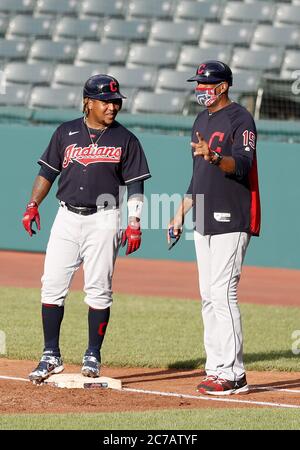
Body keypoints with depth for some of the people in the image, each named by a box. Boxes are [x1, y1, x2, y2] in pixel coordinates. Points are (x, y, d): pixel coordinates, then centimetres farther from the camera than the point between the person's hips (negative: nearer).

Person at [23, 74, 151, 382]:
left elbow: (135, 186, 2)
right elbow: (48, 172, 13)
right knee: (52, 285, -2)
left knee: (98, 289, -3)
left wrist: (134, 224, -8)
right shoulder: (66, 133, 8)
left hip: (103, 220, -2)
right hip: (67, 217, 2)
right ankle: (51, 356, 4)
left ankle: (93, 356, 8)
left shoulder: (125, 140, 3)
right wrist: (33, 205, 1)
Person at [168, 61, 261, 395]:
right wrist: (181, 213, 22)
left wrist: (215, 157, -41)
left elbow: (242, 165, -23)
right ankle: (215, 368, 11)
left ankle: (232, 374, -13)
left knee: (223, 294, -14)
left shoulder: (240, 119, -9)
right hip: (204, 222, 9)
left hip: (231, 221, -9)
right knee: (209, 297, 8)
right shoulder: (201, 121, 18)